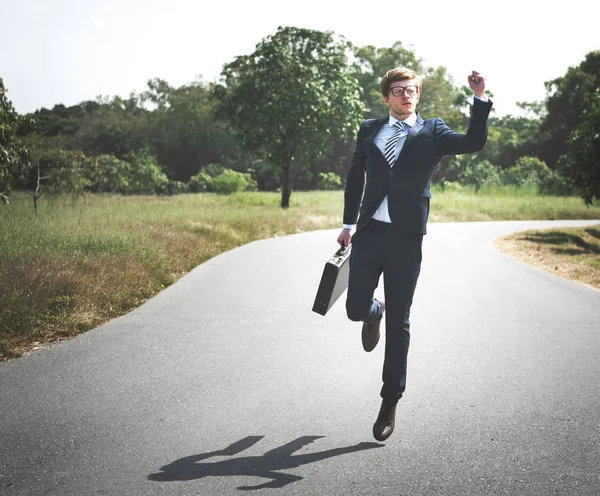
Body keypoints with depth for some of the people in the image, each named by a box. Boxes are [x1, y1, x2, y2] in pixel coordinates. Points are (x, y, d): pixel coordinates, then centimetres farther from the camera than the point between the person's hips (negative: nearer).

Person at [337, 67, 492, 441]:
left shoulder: (432, 132, 5)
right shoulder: (370, 130, 12)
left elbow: (474, 143, -10)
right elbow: (355, 177, 18)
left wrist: (481, 99, -18)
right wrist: (348, 224, 16)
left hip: (406, 235, -2)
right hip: (369, 232, 2)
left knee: (399, 324, 2)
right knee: (356, 308, -3)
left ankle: (390, 403, 13)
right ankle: (374, 313, 38)